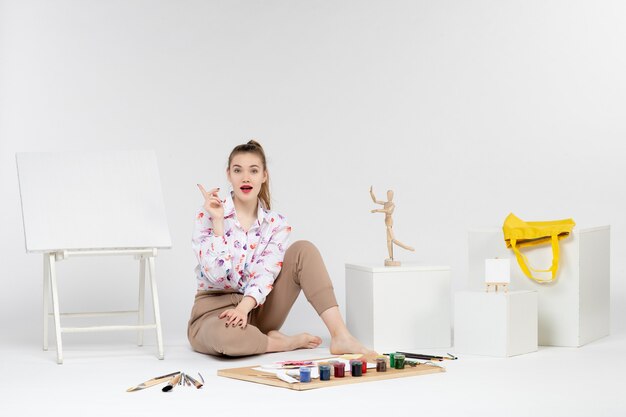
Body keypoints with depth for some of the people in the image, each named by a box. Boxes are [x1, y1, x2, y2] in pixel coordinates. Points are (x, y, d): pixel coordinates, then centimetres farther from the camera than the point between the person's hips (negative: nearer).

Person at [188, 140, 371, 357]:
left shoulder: (276, 223, 0)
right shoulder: (208, 215, -9)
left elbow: (265, 273, -15)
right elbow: (216, 274, -20)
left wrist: (244, 307, -33)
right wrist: (217, 221, -25)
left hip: (256, 308, 4)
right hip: (215, 310, -4)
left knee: (303, 250, -15)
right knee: (224, 334, -43)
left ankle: (340, 336, -23)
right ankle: (289, 342, -14)